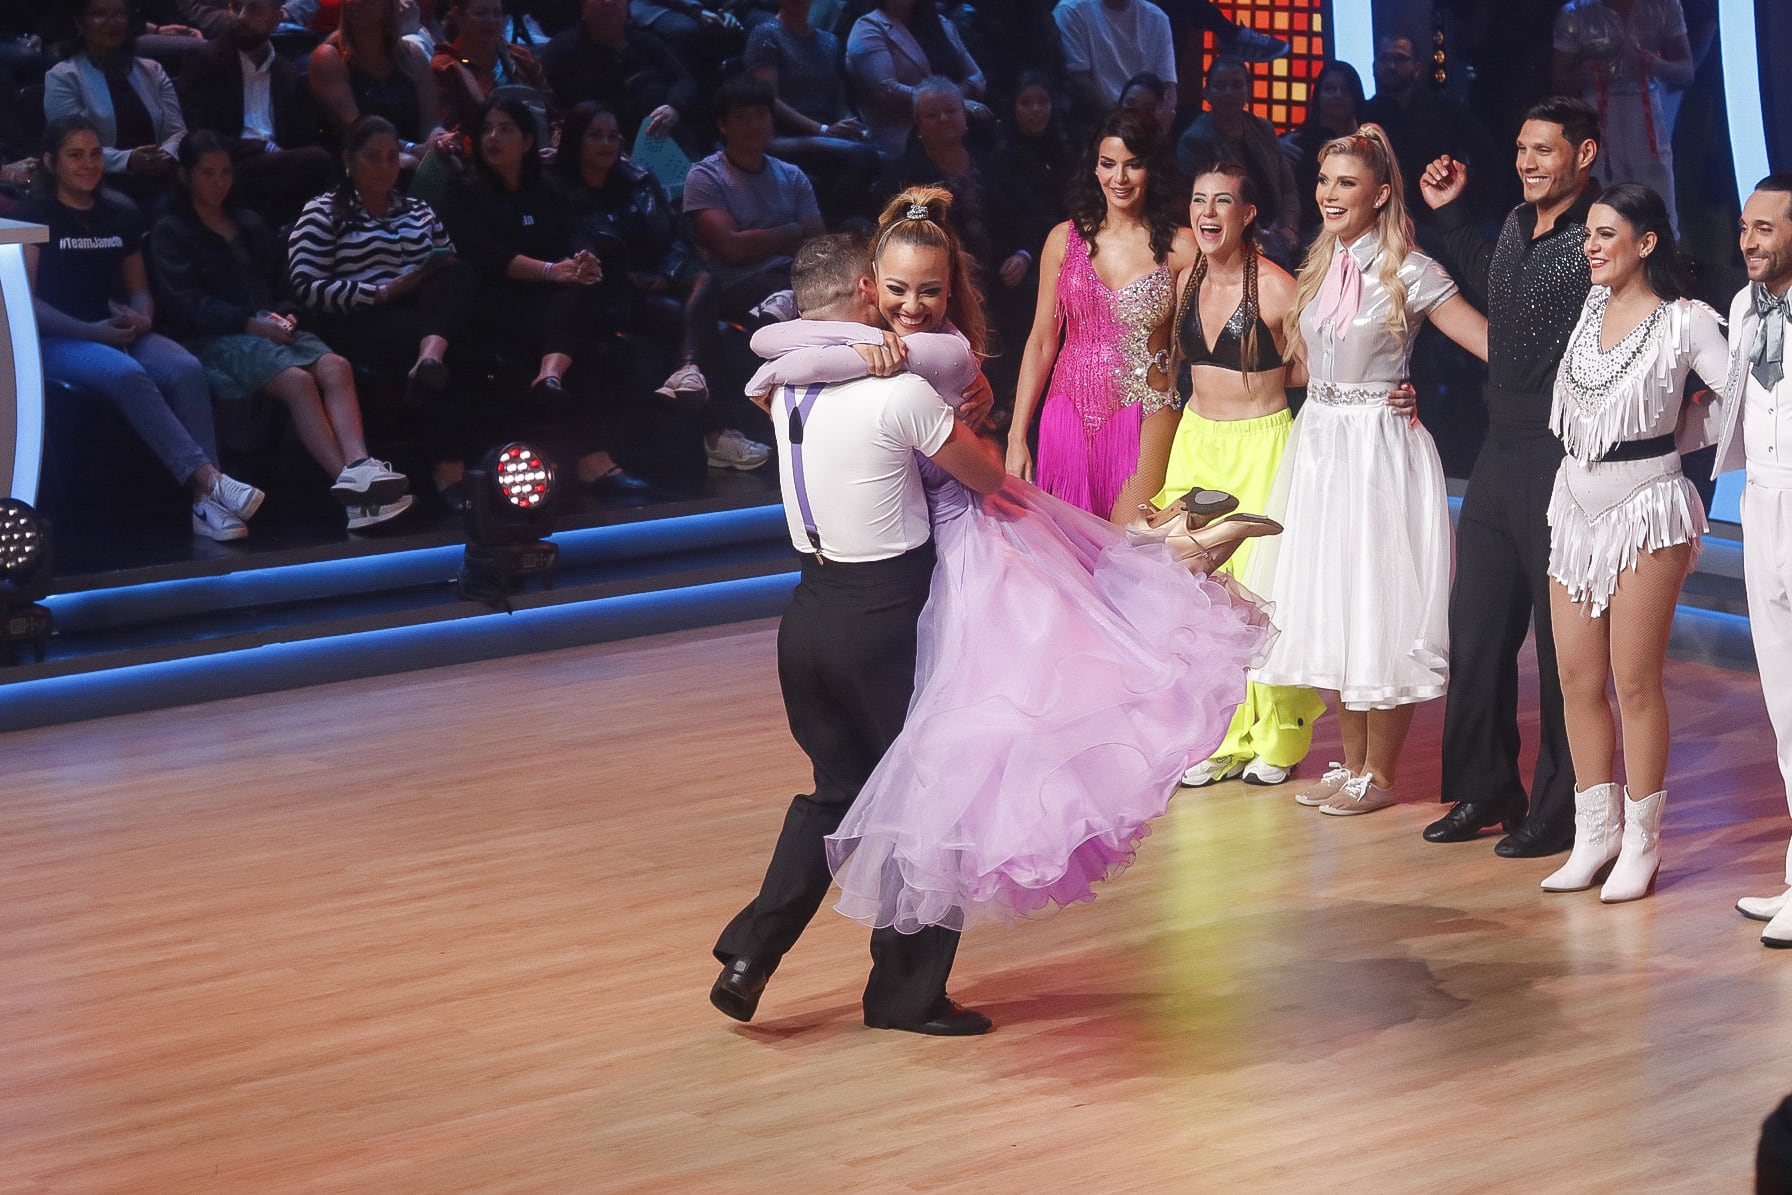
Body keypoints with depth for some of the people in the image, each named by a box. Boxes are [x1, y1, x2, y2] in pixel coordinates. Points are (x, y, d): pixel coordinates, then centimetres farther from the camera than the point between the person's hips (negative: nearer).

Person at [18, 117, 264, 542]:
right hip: (55, 340, -5)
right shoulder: (34, 215, 1)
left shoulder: (121, 213, 16)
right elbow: (24, 299, -6)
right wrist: (92, 331, -17)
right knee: (127, 375, -37)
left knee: (186, 370, -28)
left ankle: (204, 501, -39)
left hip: (119, 332, 5)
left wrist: (141, 318, -3)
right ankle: (208, 478, -44)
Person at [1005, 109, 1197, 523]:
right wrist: (1017, 437, 4)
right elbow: (1041, 340, 7)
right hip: (1071, 409, 3)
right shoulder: (1065, 239, 5)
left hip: (1145, 416, -3)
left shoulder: (1178, 246, -2)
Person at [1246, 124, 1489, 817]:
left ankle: (1379, 774, 7)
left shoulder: (1407, 272, -9)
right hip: (1318, 442, 7)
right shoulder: (1320, 267, 11)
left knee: (1379, 610, -2)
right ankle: (1351, 761, 22)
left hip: (1380, 448, -7)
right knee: (1332, 606, 11)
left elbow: (1493, 342, -12)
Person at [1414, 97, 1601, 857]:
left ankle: (1560, 809, 12)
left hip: (1567, 465, -8)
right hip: (1499, 458, 8)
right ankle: (1486, 790, 26)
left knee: (1562, 641, 1)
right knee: (1476, 628, 13)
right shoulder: (1517, 225, 11)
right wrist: (1448, 215, 29)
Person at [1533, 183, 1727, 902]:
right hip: (1577, 507, 6)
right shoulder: (1592, 306, 7)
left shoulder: (1685, 322, -9)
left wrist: (1674, 433, -4)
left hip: (1645, 509, -6)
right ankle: (1595, 835, 16)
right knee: (1577, 681, 7)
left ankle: (1641, 845, 8)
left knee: (1635, 683, -2)